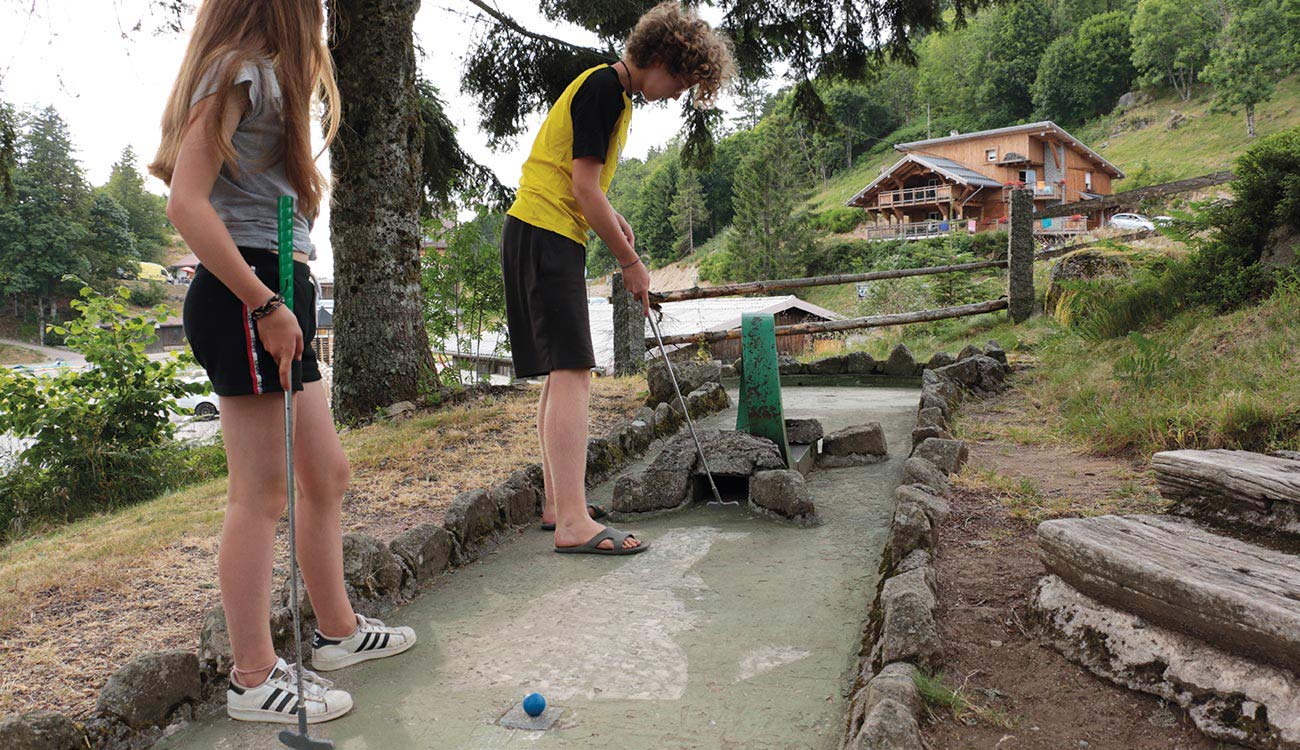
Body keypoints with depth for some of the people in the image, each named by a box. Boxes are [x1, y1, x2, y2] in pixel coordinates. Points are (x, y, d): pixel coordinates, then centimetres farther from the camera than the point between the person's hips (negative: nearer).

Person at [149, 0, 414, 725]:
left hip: (276, 298, 10)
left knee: (327, 473, 15)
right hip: (246, 293, -10)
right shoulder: (238, 72, -7)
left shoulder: (266, 77, 23)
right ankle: (255, 678, 7)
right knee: (261, 493, -5)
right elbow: (187, 203, -17)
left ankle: (339, 629, 29)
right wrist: (265, 304, -21)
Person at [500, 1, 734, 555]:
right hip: (545, 234, -10)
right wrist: (630, 262, -9)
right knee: (571, 371, -17)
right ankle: (573, 524, -19)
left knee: (564, 373, 10)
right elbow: (584, 186, -17)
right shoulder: (603, 87, -11)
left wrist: (613, 220, 10)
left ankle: (558, 505, 17)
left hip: (547, 238, 10)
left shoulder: (615, 92, 20)